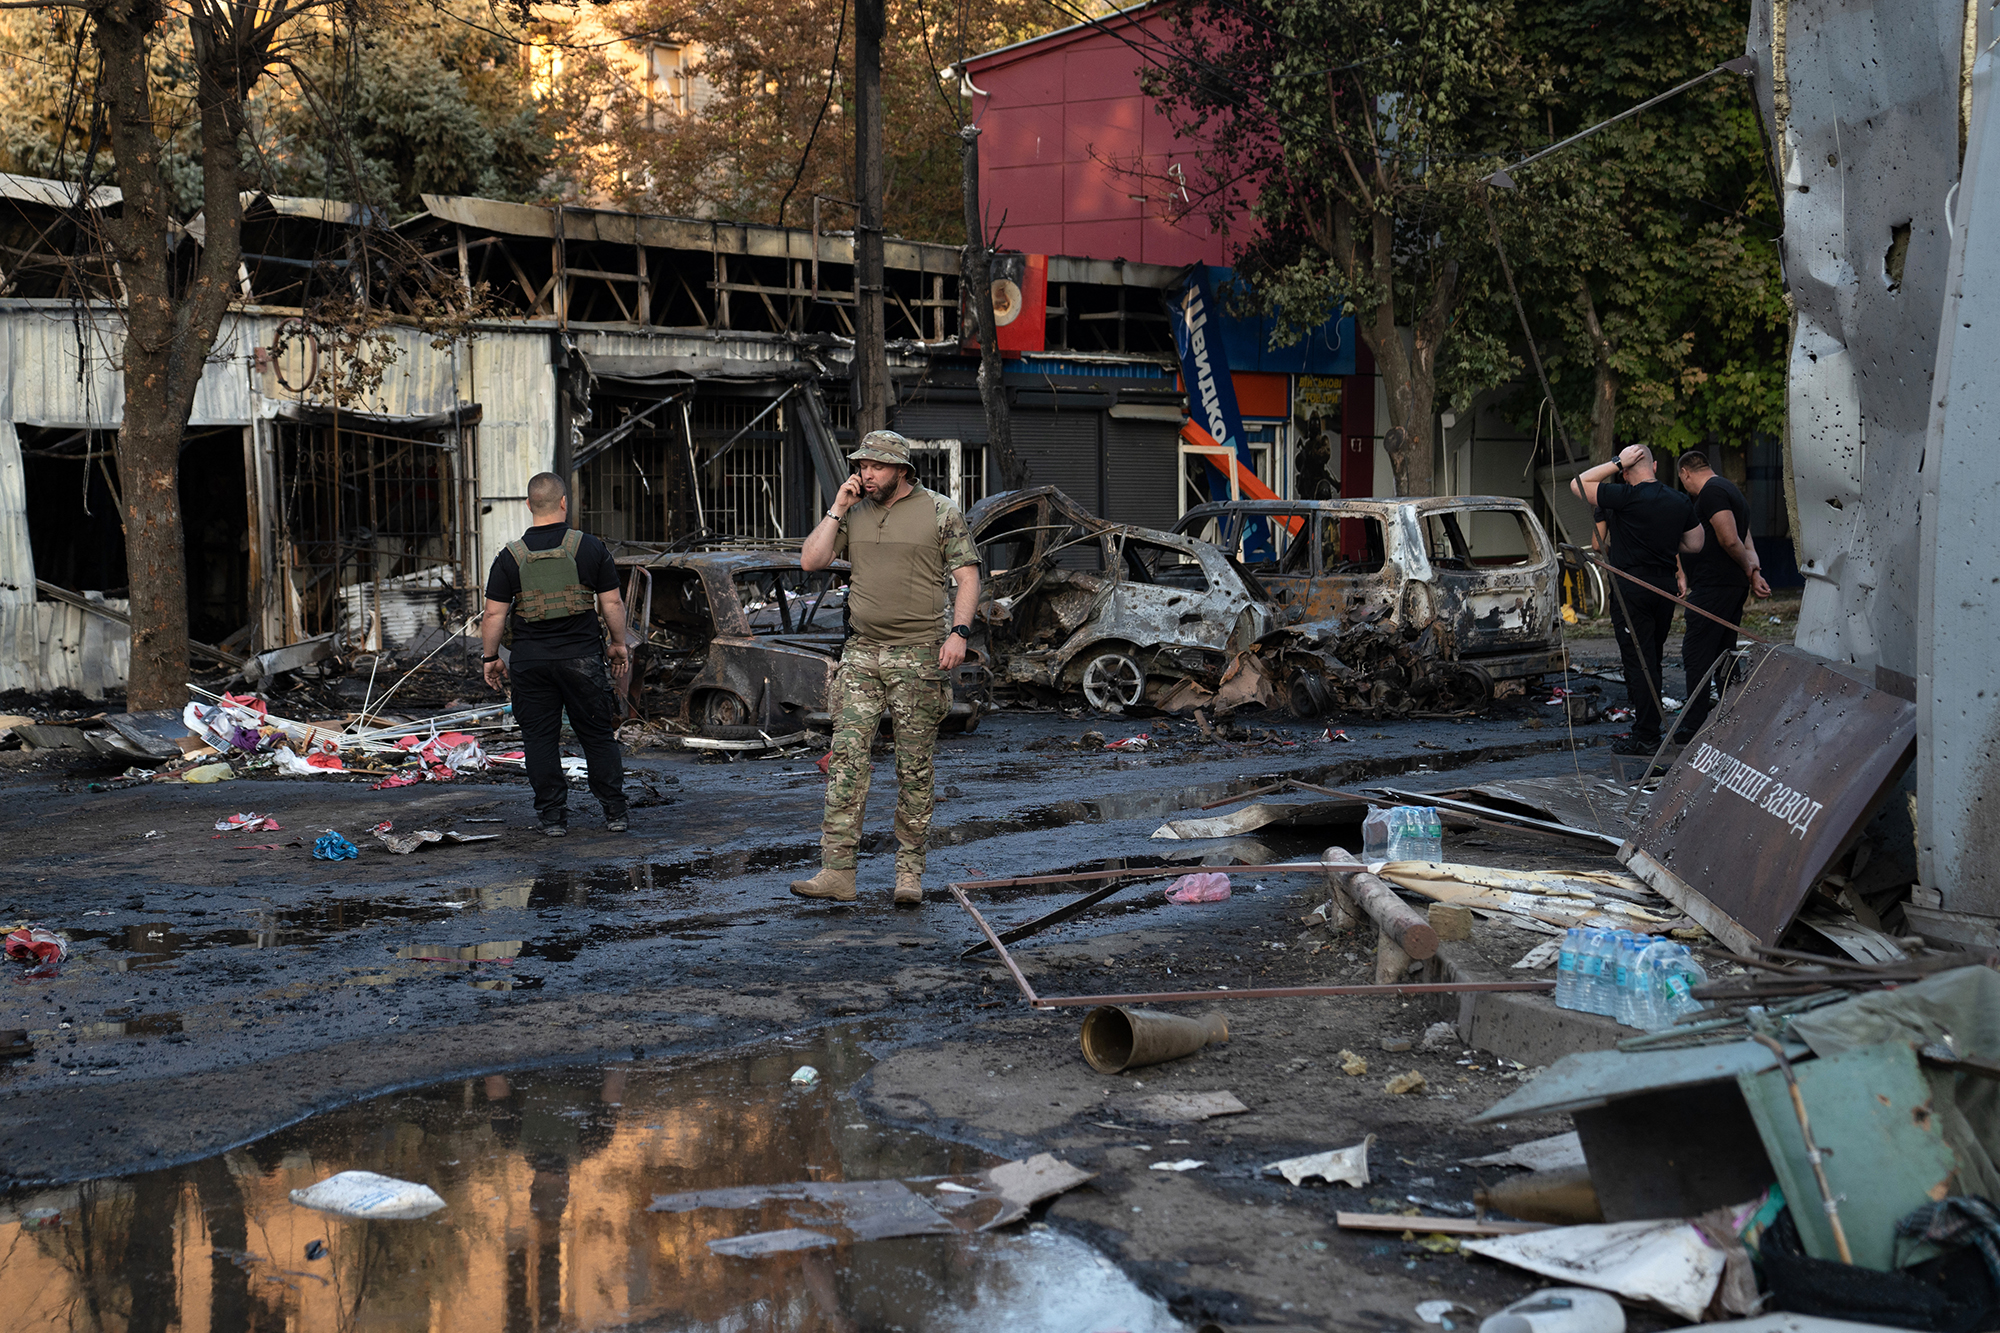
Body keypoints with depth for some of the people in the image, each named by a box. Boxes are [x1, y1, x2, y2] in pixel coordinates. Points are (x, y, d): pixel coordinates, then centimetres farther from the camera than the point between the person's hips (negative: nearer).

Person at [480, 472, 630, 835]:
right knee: (597, 735, 9)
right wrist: (618, 645, 12)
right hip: (582, 656, 0)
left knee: (540, 738, 8)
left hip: (530, 661, 0)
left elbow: (494, 615, -2)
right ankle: (614, 811, 10)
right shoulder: (590, 547, -3)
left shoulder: (510, 556, -3)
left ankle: (553, 815, 8)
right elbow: (612, 603, 0)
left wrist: (491, 658, 9)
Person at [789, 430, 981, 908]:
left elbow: (967, 576, -2)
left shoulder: (940, 512, 0)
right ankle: (837, 872, -5)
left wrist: (959, 632, -14)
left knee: (914, 768, 2)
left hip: (918, 655, -3)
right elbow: (811, 561, 5)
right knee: (846, 759, -5)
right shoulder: (853, 514, 11)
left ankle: (909, 872, 11)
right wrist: (837, 509, -1)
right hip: (861, 653, 3)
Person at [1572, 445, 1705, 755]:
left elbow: (1579, 484, -7)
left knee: (1639, 662, -4)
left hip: (1631, 588, -6)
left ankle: (1646, 736, -3)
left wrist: (1617, 463, -6)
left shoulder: (1626, 497, -14)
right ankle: (1647, 727, 22)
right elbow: (1695, 544, 15)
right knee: (1652, 659, 15)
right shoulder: (1680, 502, 5)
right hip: (1665, 587, 6)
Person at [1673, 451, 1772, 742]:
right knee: (1723, 656, 13)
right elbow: (1747, 543, 19)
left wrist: (1749, 569, -4)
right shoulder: (1730, 490, 22)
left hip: (1713, 587, -10)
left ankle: (1694, 727, -11)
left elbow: (1730, 540, -19)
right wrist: (1755, 572, 6)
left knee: (1696, 655, -9)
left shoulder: (1711, 492, -12)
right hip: (1735, 587, 10)